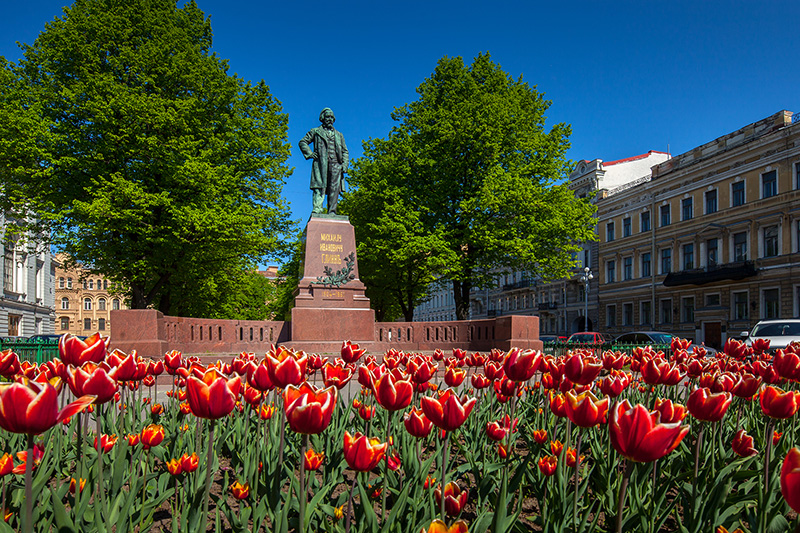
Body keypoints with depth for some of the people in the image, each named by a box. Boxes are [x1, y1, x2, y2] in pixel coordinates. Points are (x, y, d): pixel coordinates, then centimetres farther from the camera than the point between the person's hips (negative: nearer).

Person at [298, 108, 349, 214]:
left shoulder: (339, 135, 28)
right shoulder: (315, 132, 18)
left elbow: (345, 151, 25)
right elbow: (303, 142, 15)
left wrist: (344, 164, 9)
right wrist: (309, 154, -1)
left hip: (336, 164, 3)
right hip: (321, 163, -3)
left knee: (335, 188, -7)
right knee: (319, 186, -15)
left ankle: (332, 212, -8)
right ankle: (317, 209, -23)